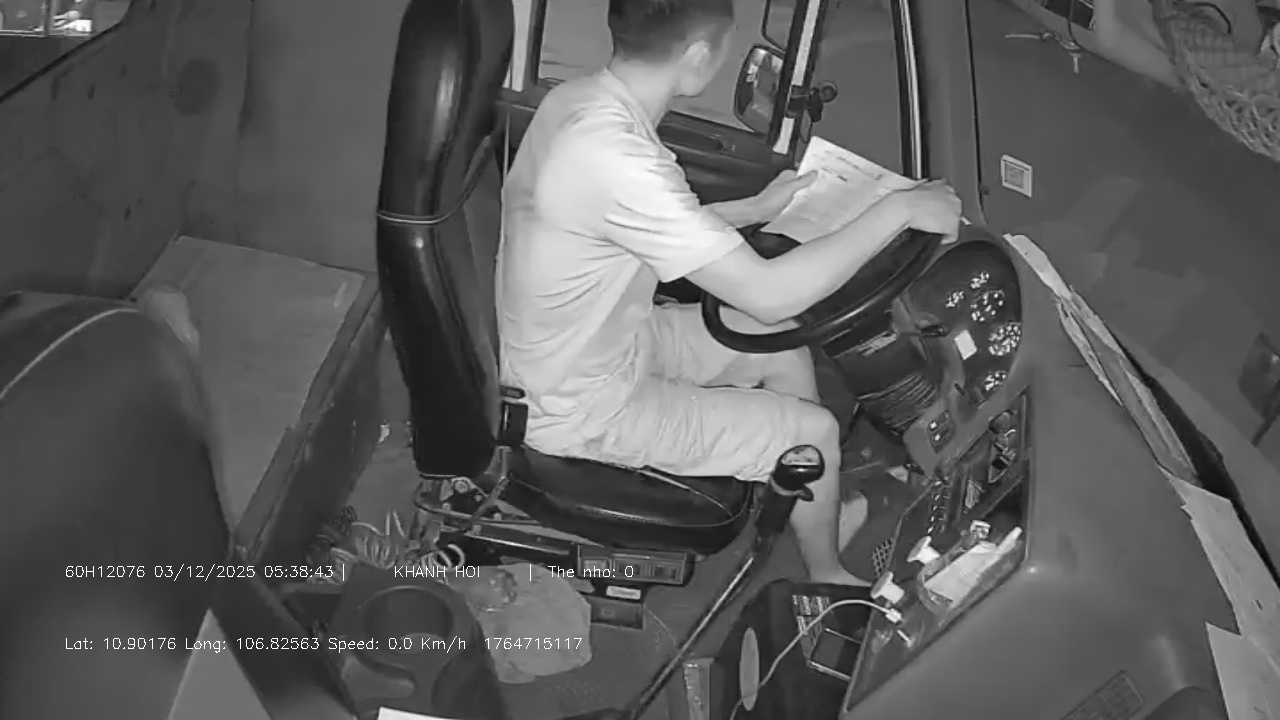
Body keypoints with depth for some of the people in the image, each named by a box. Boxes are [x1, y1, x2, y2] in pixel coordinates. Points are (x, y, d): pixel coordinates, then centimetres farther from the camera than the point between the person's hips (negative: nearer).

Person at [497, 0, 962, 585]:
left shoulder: (574, 100, -6)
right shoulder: (617, 159, -35)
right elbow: (769, 294, -31)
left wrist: (755, 210, 12)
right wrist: (896, 211, -20)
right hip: (582, 413, -9)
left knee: (784, 349, 15)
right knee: (814, 431, 1)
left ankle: (820, 507, 35)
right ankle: (827, 575, 30)